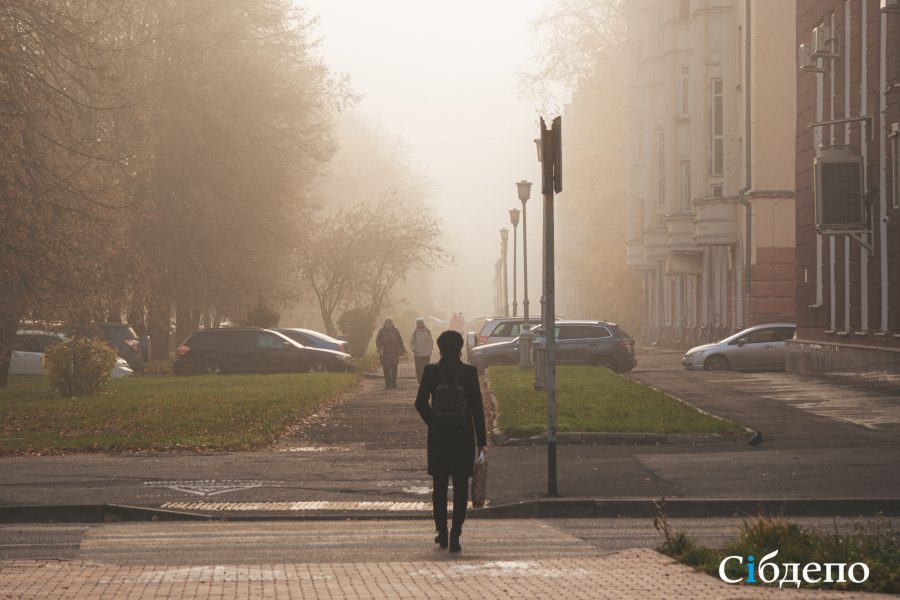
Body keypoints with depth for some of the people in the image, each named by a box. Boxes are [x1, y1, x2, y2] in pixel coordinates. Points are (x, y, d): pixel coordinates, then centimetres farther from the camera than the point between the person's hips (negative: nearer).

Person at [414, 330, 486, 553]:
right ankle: (455, 534, -7)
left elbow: (420, 403, 0)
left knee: (440, 485, 14)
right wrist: (481, 439, 1)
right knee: (460, 486, 4)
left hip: (438, 434, 1)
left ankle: (442, 533, 18)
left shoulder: (431, 371, -3)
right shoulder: (469, 372, -6)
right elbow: (477, 406, -5)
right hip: (463, 434, -1)